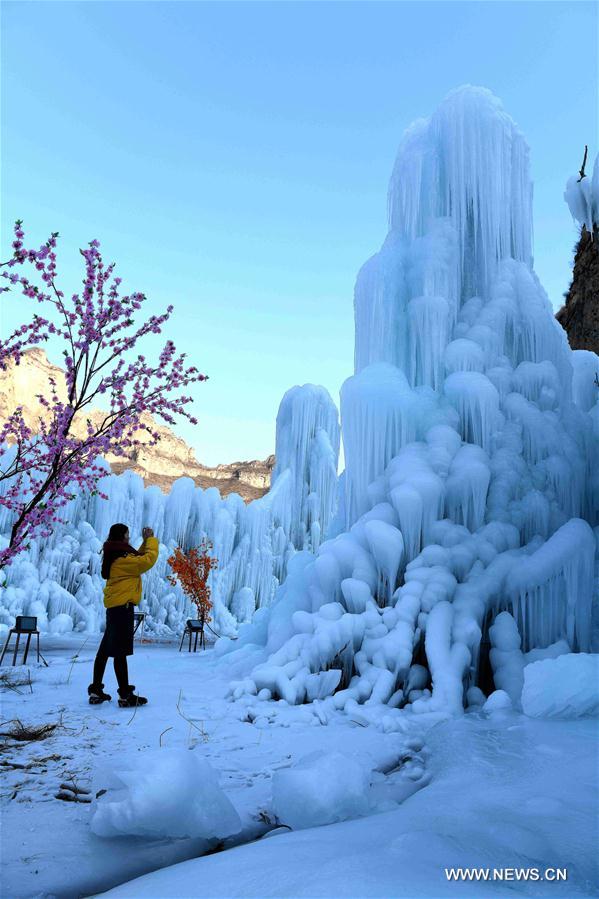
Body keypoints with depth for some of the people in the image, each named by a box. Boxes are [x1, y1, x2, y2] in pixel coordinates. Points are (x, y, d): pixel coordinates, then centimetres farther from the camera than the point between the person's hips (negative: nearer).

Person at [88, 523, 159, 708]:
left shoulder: (117, 557, 14)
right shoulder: (122, 558, -16)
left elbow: (137, 560, 21)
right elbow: (148, 560, -21)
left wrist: (145, 542, 13)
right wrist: (151, 539, -8)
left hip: (115, 606, 10)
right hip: (123, 605, -10)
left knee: (106, 649, 13)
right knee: (120, 651, -8)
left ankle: (96, 691, 20)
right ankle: (125, 696, -3)